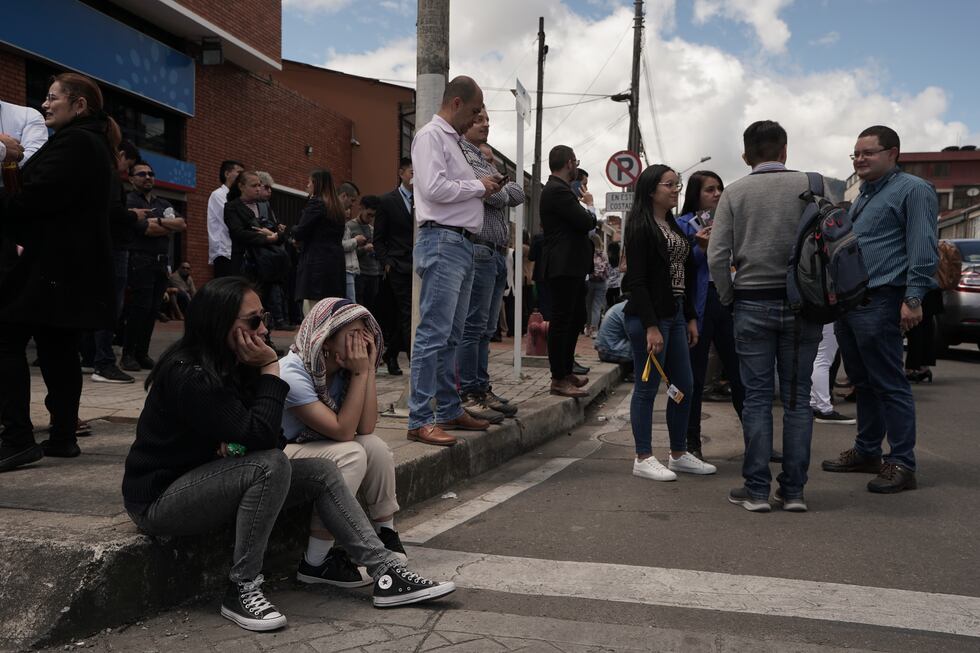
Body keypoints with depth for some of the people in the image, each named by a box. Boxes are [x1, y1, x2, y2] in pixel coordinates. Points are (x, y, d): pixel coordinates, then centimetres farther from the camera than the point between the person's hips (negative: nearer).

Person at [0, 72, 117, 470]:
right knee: (58, 349, 10)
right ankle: (63, 435, 12)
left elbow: (37, 195, -19)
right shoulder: (93, 143, 21)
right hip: (72, 265, 10)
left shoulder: (73, 142, -13)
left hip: (49, 265, -10)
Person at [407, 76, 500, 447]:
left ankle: (450, 410, 21)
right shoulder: (431, 135, -5)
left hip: (462, 243, 10)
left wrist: (483, 191, 11)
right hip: (442, 241, -10)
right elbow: (434, 188, -18)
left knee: (451, 336, 13)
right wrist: (478, 186, -7)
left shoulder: (452, 140, 23)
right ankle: (420, 420, -9)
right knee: (434, 333, -11)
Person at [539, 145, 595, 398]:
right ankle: (559, 380, 0)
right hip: (563, 267, -11)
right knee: (562, 320, -6)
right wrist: (589, 205, 0)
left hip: (570, 267, 11)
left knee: (577, 318, 17)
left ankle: (566, 371, 26)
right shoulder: (558, 190, -16)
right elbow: (586, 223, -18)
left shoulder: (557, 189, 17)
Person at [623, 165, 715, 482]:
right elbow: (637, 281, -16)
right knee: (647, 387, -1)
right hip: (649, 316, -9)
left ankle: (678, 453, 23)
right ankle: (643, 458, 8)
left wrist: (691, 317, 14)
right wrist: (651, 326, -21)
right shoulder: (641, 227, -10)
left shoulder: (674, 226, 17)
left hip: (675, 315, 9)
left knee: (684, 387, 11)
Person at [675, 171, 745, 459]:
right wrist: (701, 248, -21)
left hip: (728, 302, 4)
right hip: (699, 304, -4)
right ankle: (692, 443, 14)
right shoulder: (684, 224, -1)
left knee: (739, 372, 8)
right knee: (695, 377, 3)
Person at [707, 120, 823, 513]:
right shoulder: (810, 187, 1)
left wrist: (728, 298, 6)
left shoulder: (734, 194, 1)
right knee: (797, 398, 7)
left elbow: (717, 257, -7)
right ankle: (793, 490, 12)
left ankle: (757, 490, 7)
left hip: (752, 304, 0)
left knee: (757, 398, 4)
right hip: (801, 304, 1)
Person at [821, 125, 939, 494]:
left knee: (889, 385, -6)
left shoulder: (912, 190, -6)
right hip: (847, 302, 9)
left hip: (879, 303, -9)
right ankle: (866, 452, 24)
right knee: (863, 383, 15)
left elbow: (923, 249, -14)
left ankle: (901, 464, 0)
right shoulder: (863, 197, 22)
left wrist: (913, 299, -21)